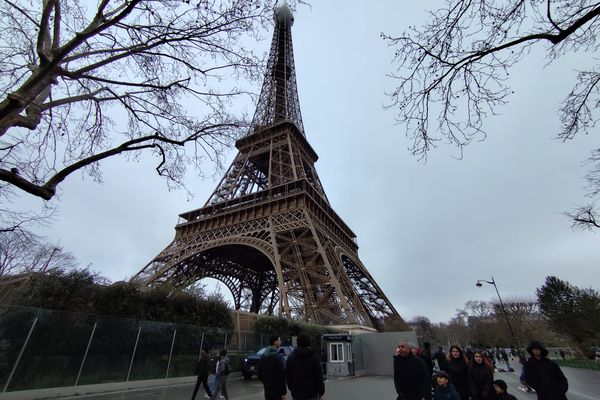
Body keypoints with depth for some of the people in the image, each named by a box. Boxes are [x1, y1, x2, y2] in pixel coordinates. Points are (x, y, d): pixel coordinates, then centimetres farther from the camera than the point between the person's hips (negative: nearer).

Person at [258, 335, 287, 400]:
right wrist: (283, 391, -14)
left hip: (267, 388, 7)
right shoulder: (277, 356, -18)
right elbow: (282, 374, -20)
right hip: (276, 388, -7)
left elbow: (258, 371, 11)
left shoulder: (263, 356, 6)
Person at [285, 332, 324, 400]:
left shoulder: (291, 357, 0)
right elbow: (319, 375, -7)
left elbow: (288, 376, 6)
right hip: (312, 394, -2)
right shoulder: (315, 356, -7)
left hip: (296, 394, 2)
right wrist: (321, 391, 4)